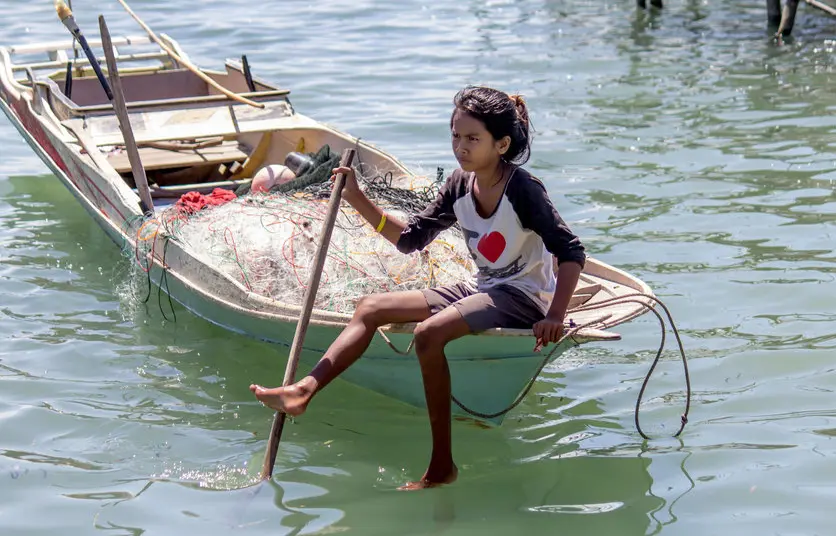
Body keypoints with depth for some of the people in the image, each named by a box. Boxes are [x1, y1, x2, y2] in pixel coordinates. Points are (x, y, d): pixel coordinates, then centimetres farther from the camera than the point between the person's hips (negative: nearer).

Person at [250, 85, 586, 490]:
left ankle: (442, 467, -27)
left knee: (430, 332, -32)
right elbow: (410, 239, 8)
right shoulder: (459, 184, 4)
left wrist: (555, 317, -28)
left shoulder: (523, 189, -16)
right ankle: (304, 391, -22)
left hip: (524, 296, -8)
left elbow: (571, 252, -18)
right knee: (370, 308, -3)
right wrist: (357, 199, -3)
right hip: (480, 289, 8)